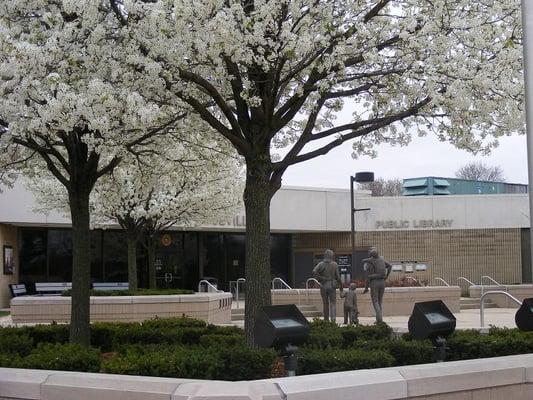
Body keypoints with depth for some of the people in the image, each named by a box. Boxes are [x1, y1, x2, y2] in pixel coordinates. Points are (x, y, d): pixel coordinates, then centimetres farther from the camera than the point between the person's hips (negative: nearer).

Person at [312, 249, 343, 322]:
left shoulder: (321, 264, -1)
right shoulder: (334, 264, -2)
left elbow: (314, 272, -18)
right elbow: (338, 276, -1)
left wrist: (320, 279, -7)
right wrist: (341, 286, 9)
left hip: (323, 286, 1)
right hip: (332, 286, -1)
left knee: (325, 304, 12)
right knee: (333, 303, 0)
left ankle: (326, 320, 17)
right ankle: (333, 318, -20)